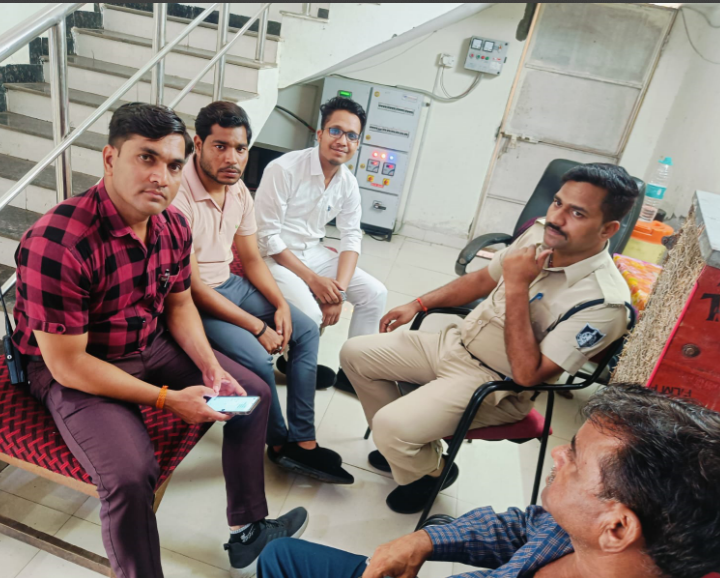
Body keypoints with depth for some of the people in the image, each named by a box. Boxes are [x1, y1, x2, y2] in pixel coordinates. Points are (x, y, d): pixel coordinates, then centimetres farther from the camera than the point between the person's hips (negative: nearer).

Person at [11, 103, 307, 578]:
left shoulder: (174, 227, -7)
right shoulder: (55, 244, -29)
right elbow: (67, 364, -25)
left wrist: (211, 367, -8)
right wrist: (167, 398, -22)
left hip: (151, 345, 7)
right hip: (72, 369, -6)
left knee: (253, 393, 4)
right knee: (131, 475, -30)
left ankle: (248, 534, 19)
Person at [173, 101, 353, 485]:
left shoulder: (238, 190, 1)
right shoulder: (178, 197, -25)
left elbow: (251, 258, 9)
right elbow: (191, 288, -24)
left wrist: (280, 304, -7)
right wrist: (257, 326, -22)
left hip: (230, 283, 9)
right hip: (193, 301, -8)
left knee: (307, 331, 1)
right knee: (257, 359, -26)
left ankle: (302, 441, 4)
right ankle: (279, 442, 4)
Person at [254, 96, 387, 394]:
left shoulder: (348, 182, 0)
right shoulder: (284, 169, -19)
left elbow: (352, 238, 1)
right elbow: (268, 236, -20)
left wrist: (340, 289, -15)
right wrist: (313, 280, -22)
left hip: (313, 252, 7)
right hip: (276, 256, -6)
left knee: (374, 293, -3)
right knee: (310, 313, -28)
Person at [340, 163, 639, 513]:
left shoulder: (603, 300, -25)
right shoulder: (540, 235, -3)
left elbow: (527, 374, -27)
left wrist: (517, 286, -29)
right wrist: (418, 305, 13)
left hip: (495, 385, -7)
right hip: (455, 343, 8)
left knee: (390, 426, -25)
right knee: (355, 353, 6)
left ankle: (430, 471, 13)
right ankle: (407, 448, 23)